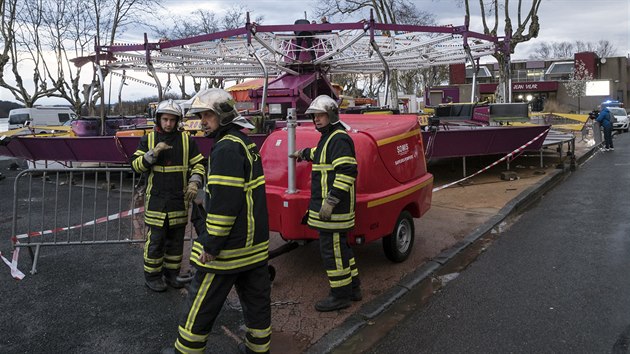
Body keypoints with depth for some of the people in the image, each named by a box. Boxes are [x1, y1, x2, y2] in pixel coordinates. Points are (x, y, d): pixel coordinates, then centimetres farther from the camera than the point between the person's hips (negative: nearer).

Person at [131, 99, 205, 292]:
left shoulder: (187, 140, 4)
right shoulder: (148, 139, 3)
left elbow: (199, 164, 6)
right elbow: (136, 166, -3)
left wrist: (194, 182, -11)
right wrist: (153, 153, -17)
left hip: (179, 200, 2)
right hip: (156, 200, -2)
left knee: (176, 240, 12)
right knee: (155, 240, 1)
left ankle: (171, 274, 26)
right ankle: (152, 276, 16)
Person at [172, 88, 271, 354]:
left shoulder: (227, 148, -18)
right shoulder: (246, 143, 12)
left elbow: (224, 201, -25)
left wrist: (211, 244, -20)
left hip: (229, 245, -9)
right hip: (255, 242, 9)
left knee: (200, 304, 5)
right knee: (257, 298, 17)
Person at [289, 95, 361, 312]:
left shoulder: (339, 138, -15)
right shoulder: (328, 138, 17)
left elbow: (347, 171, -25)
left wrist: (330, 201, -28)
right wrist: (304, 153, 53)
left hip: (333, 209, -11)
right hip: (327, 206, 11)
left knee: (331, 249, -4)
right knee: (340, 247, 18)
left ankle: (340, 296, 8)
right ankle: (353, 288, 29)